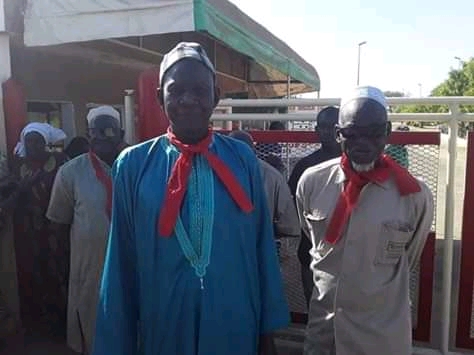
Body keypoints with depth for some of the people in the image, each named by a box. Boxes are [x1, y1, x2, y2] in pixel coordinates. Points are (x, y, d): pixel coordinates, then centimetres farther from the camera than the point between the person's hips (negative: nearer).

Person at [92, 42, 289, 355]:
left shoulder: (242, 159, -6)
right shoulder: (133, 165, -7)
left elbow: (263, 247, -2)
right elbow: (122, 262, -3)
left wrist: (268, 330, 2)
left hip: (235, 326, 1)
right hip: (163, 326, 0)